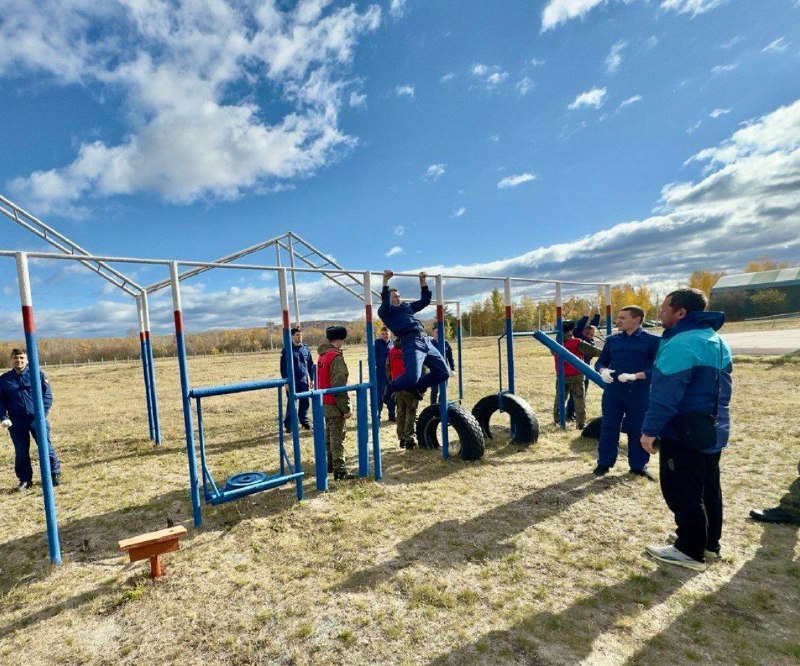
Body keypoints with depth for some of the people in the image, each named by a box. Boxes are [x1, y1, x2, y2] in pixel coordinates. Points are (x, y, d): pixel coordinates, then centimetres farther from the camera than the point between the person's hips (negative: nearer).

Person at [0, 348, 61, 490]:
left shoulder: (38, 374, -1)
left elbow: (48, 395, -1)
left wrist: (43, 414, -11)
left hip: (37, 419, -2)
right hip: (16, 422, 2)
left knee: (46, 448, 2)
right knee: (21, 452, 10)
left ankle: (55, 474, 15)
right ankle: (25, 479, 23)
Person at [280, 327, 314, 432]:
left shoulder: (306, 348, 7)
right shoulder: (287, 350, -4)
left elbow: (311, 365, 12)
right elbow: (283, 367, -5)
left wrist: (312, 379, 9)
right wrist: (286, 381, -10)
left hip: (304, 380, 4)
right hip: (293, 381, -4)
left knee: (305, 402, 9)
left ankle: (304, 421, 25)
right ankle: (288, 425, 9)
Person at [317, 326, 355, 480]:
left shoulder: (322, 355, 10)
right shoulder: (336, 357, -19)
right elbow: (339, 386, -22)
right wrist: (346, 408, -19)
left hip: (324, 402, 9)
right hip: (335, 404, -9)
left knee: (329, 434, 19)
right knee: (337, 437, -3)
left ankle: (331, 462, 31)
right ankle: (339, 469, 1)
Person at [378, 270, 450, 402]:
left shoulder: (407, 306, 32)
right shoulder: (385, 311, 11)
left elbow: (425, 300, 34)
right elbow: (385, 302, -12)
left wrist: (423, 282, 29)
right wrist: (386, 282, -14)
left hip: (425, 340, 7)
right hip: (410, 342, -7)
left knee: (443, 373, 5)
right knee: (411, 377, -24)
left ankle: (418, 386, 25)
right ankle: (391, 387, 9)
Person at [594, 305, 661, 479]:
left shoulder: (653, 340, -4)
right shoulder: (612, 339, 9)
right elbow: (601, 362, 14)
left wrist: (636, 376, -23)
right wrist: (603, 371, -9)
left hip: (640, 393, -3)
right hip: (613, 391, 3)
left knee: (638, 430, 8)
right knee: (608, 427, 8)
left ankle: (638, 466, 26)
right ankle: (604, 463, 20)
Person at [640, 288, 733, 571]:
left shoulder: (680, 344, -22)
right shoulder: (717, 342, 10)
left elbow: (665, 394, -25)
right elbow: (722, 388, 18)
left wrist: (650, 429, -19)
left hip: (684, 433, -10)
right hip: (714, 430, 10)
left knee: (681, 493, 3)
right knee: (707, 488, 20)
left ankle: (691, 551, 14)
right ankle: (709, 543, 34)